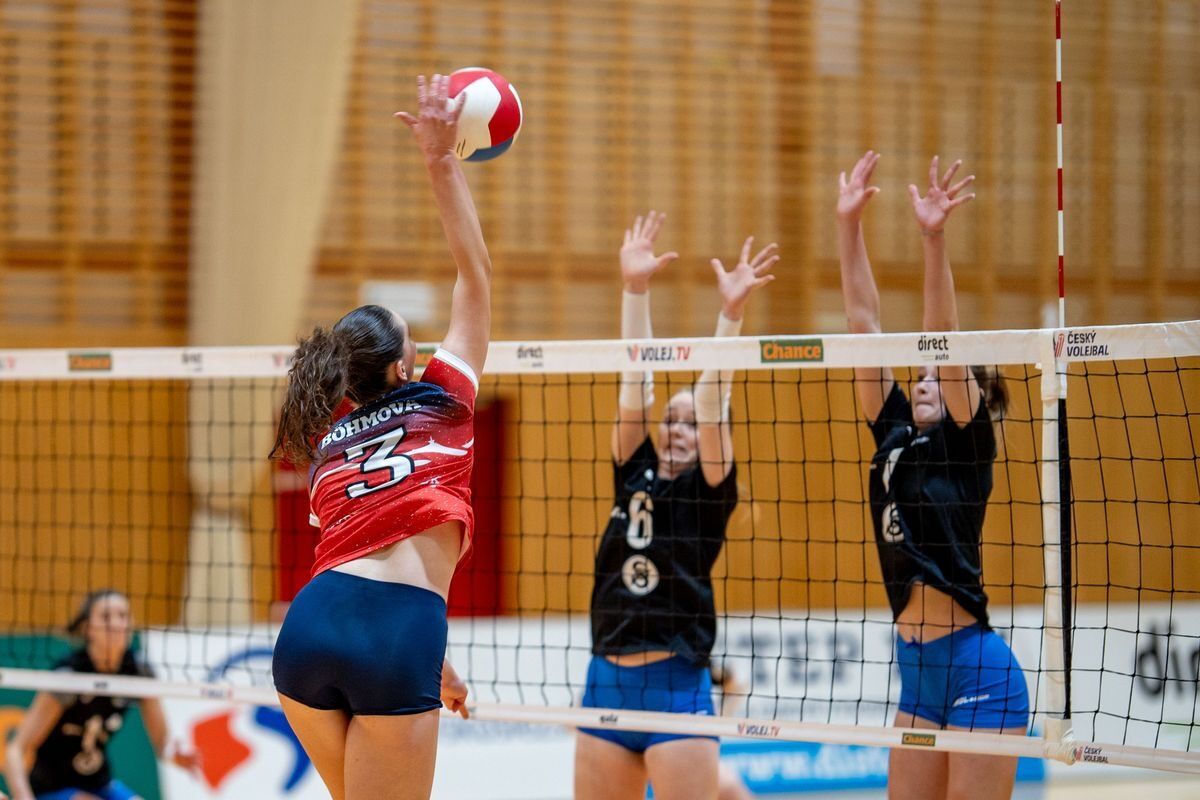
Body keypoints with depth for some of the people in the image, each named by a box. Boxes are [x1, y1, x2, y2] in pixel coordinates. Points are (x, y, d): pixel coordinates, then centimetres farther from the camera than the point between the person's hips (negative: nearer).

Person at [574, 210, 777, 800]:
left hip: (677, 685, -5)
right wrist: (635, 288, -1)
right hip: (606, 680, 5)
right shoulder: (634, 473, 12)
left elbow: (714, 399, -11)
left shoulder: (709, 488, 2)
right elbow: (636, 377, 5)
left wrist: (731, 312, -21)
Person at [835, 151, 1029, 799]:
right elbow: (864, 323, 9)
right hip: (919, 672, 8)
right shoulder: (896, 436, 13)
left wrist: (933, 239, -28)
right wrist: (848, 224, 4)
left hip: (978, 672, -8)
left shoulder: (967, 441, -3)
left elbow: (944, 338, -18)